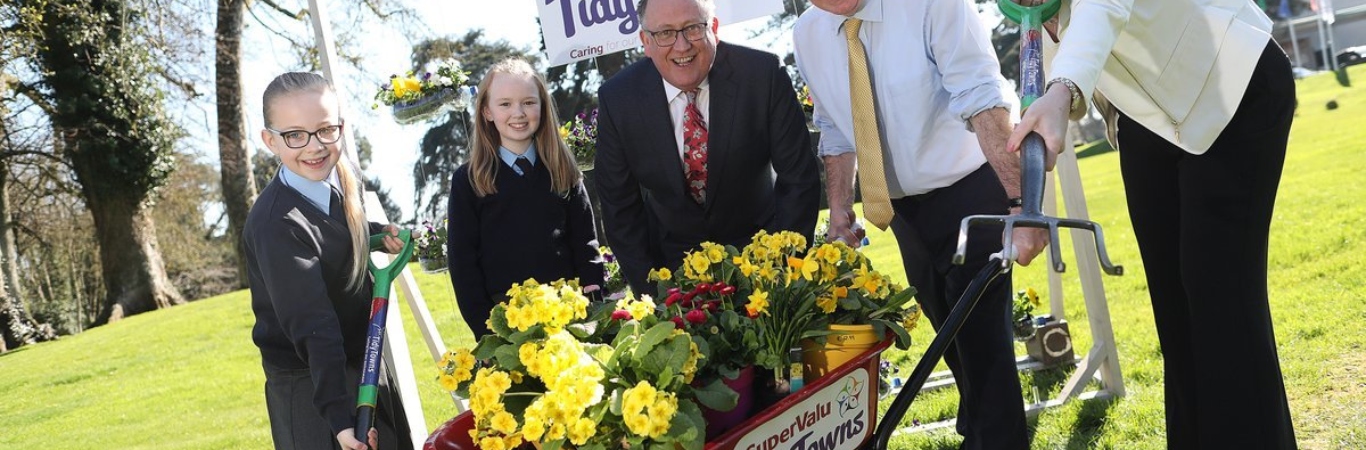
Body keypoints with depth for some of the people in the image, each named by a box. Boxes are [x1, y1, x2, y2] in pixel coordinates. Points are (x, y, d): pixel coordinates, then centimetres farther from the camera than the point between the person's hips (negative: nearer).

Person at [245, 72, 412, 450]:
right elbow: (313, 328, -33)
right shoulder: (275, 223, -27)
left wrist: (377, 233, 1)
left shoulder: (343, 178, -4)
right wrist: (339, 416, -38)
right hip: (311, 387, -8)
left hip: (365, 362, 8)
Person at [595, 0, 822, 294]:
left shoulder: (762, 74, -19)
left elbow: (799, 178, -13)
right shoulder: (616, 99, -15)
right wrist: (650, 291, -10)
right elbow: (619, 204, -7)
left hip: (758, 248, 0)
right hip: (673, 262, 1)